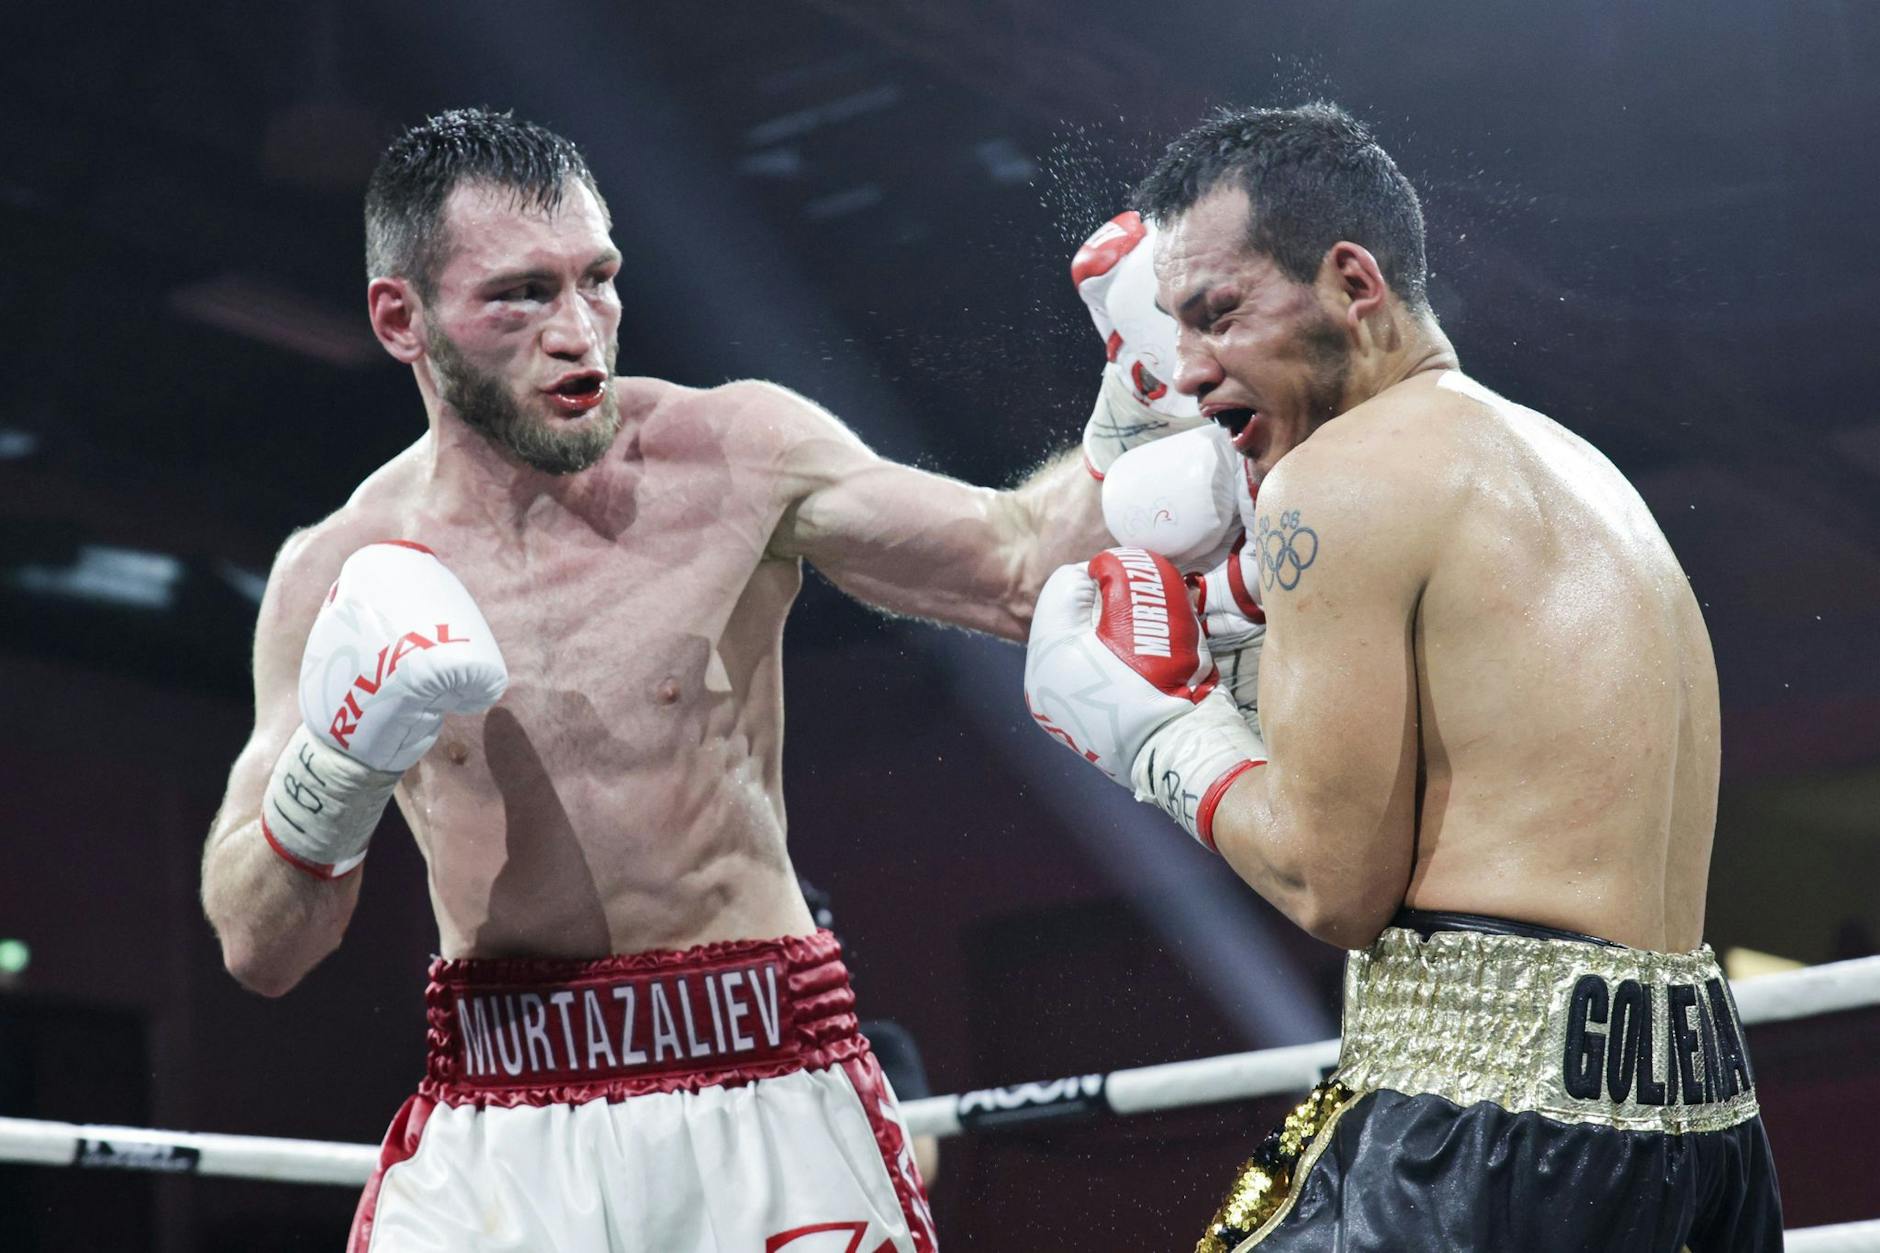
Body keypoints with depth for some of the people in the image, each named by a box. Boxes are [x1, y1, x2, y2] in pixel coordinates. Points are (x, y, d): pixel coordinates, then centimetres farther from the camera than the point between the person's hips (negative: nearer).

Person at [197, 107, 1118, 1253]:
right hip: (495, 1143, 1)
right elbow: (258, 952, 2)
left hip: (769, 1106, 0)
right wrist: (335, 773, -16)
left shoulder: (738, 456, -2)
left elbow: (1019, 571, -2)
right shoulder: (338, 584, 0)